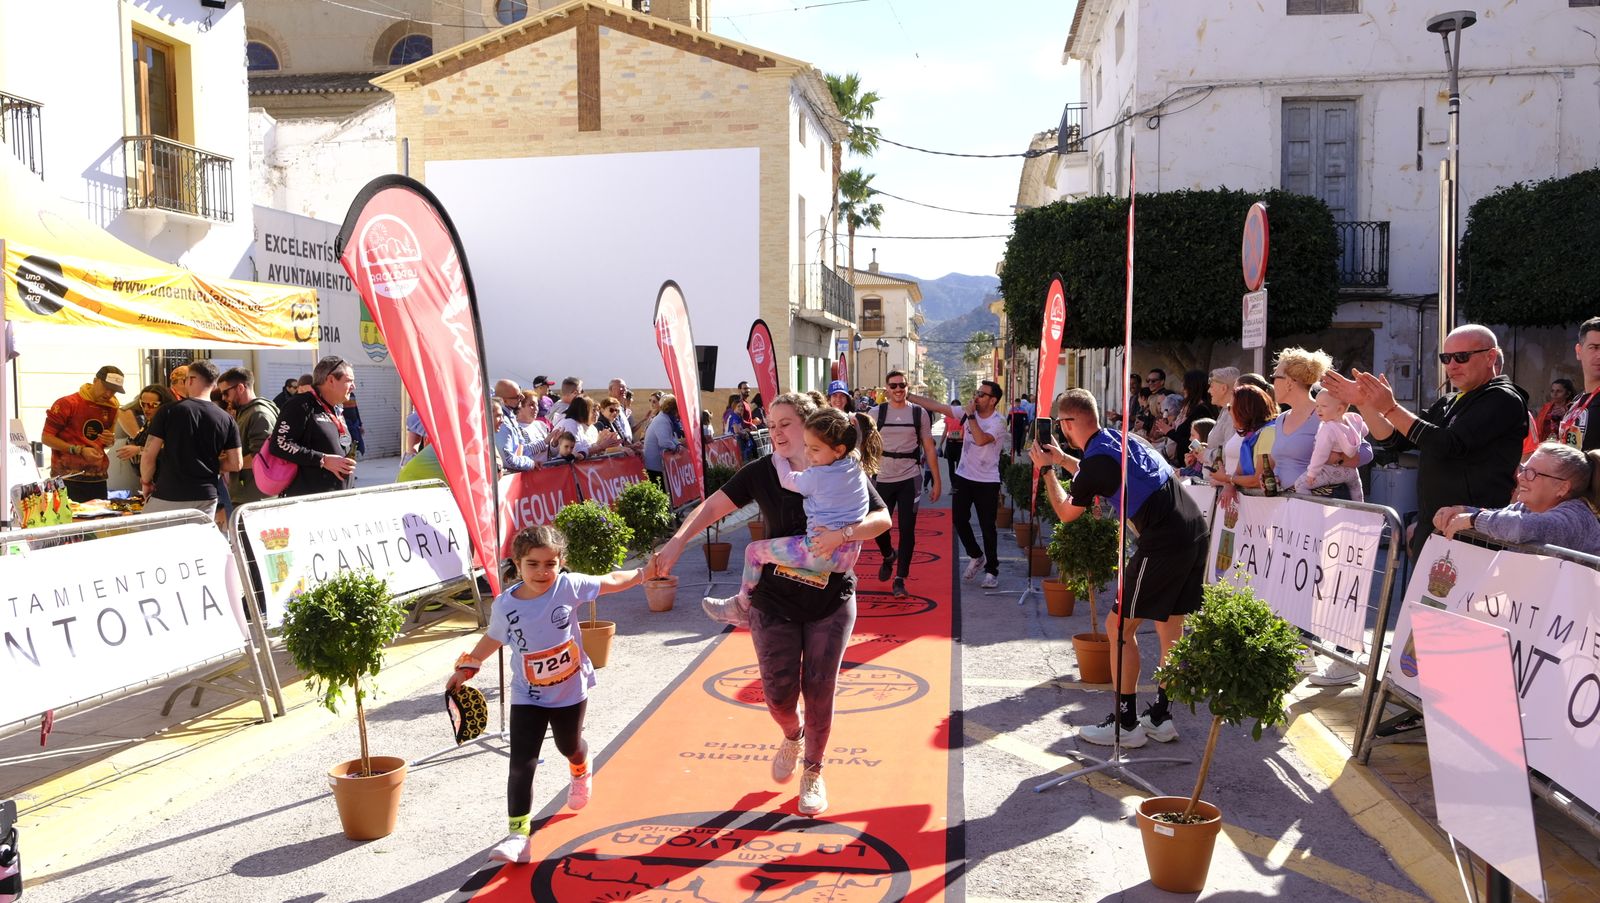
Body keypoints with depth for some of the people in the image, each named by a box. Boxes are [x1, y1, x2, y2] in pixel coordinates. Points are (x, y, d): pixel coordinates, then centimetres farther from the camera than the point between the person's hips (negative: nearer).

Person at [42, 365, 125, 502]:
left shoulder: (111, 407, 11)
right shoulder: (67, 403, -6)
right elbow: (46, 438, -6)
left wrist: (109, 441, 2)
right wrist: (80, 450, -16)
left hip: (98, 479, 5)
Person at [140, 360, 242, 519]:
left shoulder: (168, 412, -7)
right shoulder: (226, 420, 0)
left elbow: (148, 456, -6)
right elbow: (236, 464, 2)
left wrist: (146, 482, 11)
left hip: (169, 496, -2)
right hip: (206, 498, 3)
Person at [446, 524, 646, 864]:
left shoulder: (568, 586, -18)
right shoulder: (504, 604, -15)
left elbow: (610, 581, -4)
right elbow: (492, 638, 5)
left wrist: (643, 572, -4)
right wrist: (466, 668, 8)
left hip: (571, 690, 1)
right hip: (528, 697, -1)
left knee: (569, 746, 23)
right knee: (521, 764, -10)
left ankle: (580, 772, 60)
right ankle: (518, 834, -3)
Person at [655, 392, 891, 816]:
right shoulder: (761, 471, -4)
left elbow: (882, 518, -10)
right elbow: (714, 506, -6)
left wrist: (842, 533, -28)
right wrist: (678, 540, -20)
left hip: (831, 600, -1)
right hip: (774, 601, 1)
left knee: (818, 692, 5)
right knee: (778, 693, 1)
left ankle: (813, 770, 30)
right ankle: (792, 736, 38)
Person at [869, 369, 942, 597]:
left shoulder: (919, 413, 2)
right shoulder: (876, 413, 1)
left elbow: (929, 448, 5)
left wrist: (937, 480, 2)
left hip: (910, 479, 0)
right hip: (883, 478, 1)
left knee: (907, 530, 0)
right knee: (878, 527, 5)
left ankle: (900, 580, 9)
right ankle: (888, 556, 38)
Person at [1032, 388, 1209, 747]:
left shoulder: (1095, 460, -9)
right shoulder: (1122, 439, 15)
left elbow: (1066, 513, 9)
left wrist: (1047, 470, 20)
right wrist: (1062, 459, 41)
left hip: (1164, 543, -9)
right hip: (1197, 532, 9)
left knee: (1120, 626, 3)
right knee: (1169, 625, 18)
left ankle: (1125, 724, 9)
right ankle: (1160, 717, 27)